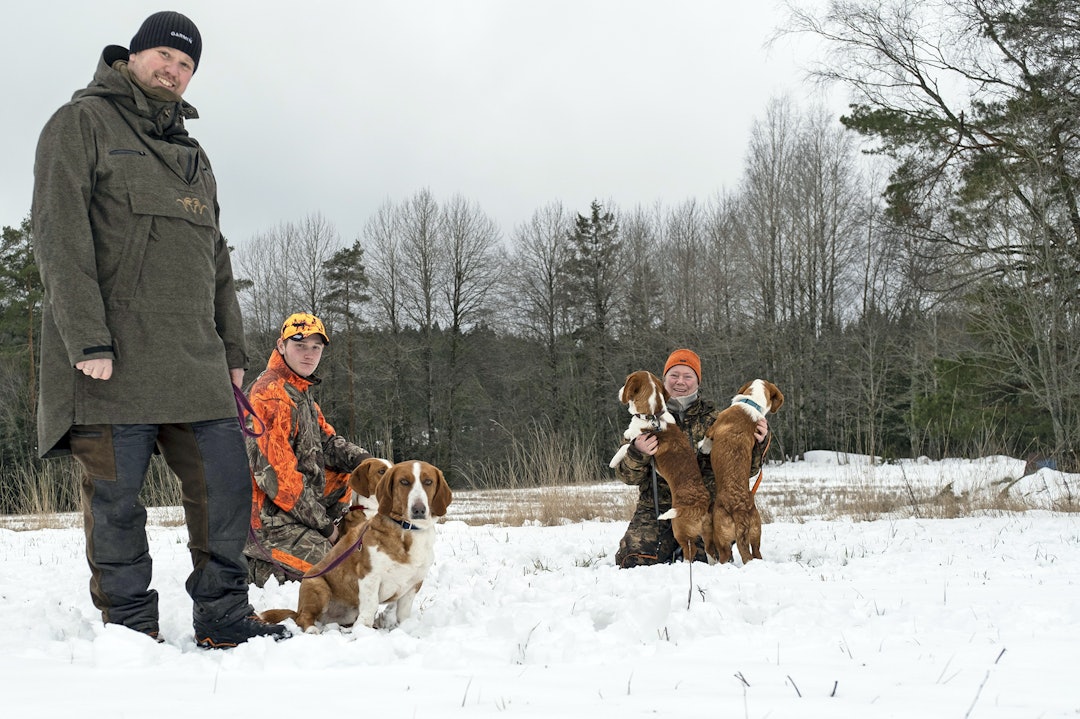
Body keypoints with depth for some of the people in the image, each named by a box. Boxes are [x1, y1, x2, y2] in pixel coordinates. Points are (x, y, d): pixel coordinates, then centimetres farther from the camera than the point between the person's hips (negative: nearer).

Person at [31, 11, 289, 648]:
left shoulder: (192, 153, 25)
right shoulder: (84, 123, 3)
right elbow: (60, 232, -8)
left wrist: (232, 347, 17)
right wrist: (88, 338, -17)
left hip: (193, 359, 6)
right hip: (111, 356, -6)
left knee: (227, 483, 0)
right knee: (116, 495, -2)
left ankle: (223, 617, 10)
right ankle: (131, 629, 7)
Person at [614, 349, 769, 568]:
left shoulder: (713, 418, 8)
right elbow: (627, 475, 2)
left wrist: (757, 442, -11)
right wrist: (638, 453, -20)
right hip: (656, 510, 0)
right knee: (636, 562, -21)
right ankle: (670, 550, 13)